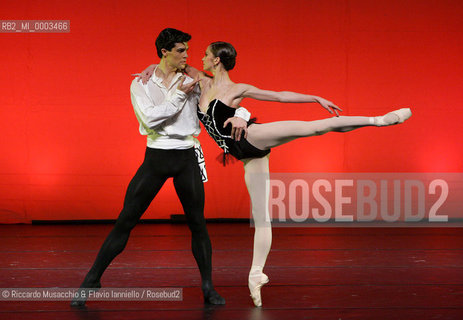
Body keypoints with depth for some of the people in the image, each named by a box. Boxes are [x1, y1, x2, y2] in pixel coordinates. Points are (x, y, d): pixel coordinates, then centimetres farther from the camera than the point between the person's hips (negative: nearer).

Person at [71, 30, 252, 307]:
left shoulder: (192, 82, 3)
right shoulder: (141, 84, 0)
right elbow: (150, 118, -14)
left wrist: (240, 116, -14)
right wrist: (179, 95, -14)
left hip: (187, 158, 1)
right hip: (156, 157, -1)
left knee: (197, 223, 2)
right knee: (125, 221, -1)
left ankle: (208, 287, 17)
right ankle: (92, 280, 9)